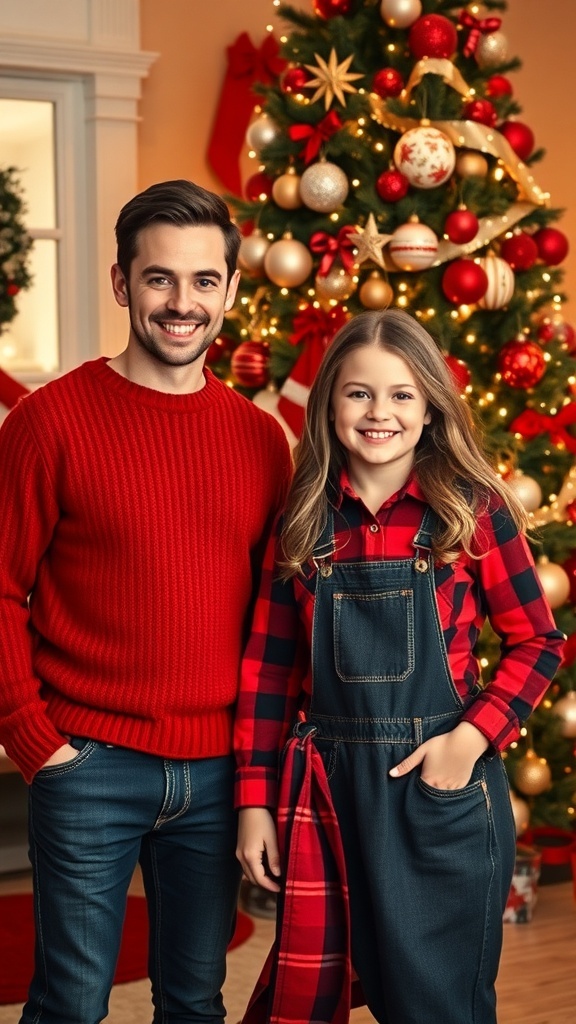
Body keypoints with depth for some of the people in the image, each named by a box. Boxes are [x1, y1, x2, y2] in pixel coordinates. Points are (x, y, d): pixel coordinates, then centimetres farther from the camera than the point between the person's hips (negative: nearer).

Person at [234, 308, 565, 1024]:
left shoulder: (474, 510, -4)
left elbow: (537, 643, 0)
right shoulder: (304, 521, 3)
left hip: (442, 788, -2)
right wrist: (255, 801, 1)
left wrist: (471, 738, -14)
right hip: (324, 789, 2)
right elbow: (269, 664, 4)